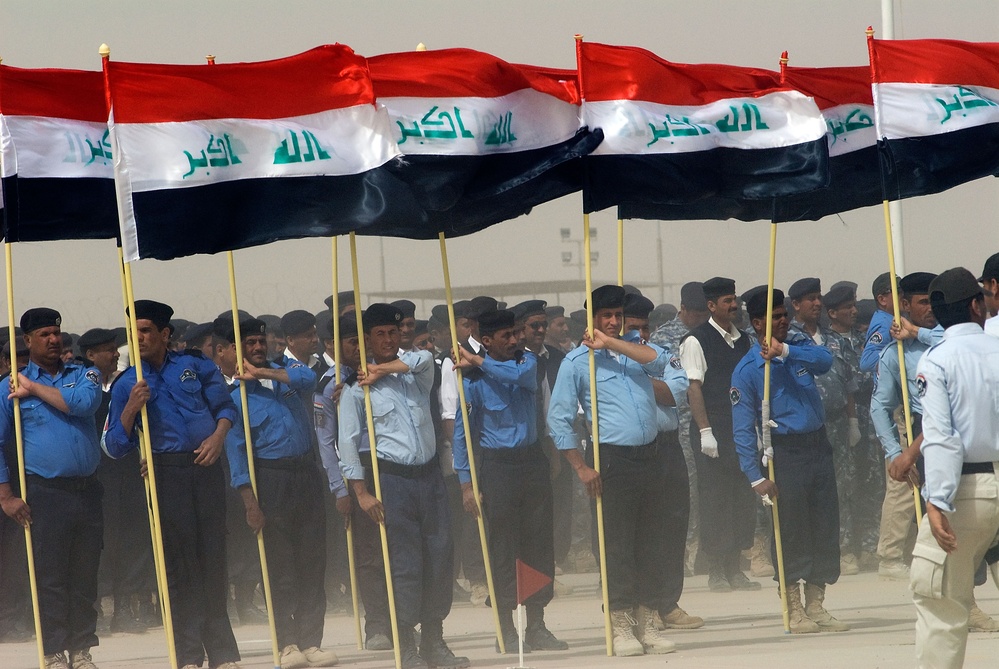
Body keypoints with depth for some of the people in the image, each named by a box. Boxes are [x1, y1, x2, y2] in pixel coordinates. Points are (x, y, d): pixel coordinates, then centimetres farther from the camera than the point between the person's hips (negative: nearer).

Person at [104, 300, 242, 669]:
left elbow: (225, 405, 17)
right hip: (166, 471, -1)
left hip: (206, 468, 1)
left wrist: (217, 437, -1)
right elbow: (114, 446, -2)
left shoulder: (195, 365, 6)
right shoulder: (126, 385, 3)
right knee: (180, 562, -3)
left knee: (213, 556, 4)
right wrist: (131, 408, -17)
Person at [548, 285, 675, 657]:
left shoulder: (635, 346, 13)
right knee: (617, 544, -4)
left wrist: (611, 343, -11)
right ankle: (621, 627, 2)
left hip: (648, 457, 4)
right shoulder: (577, 361, 1)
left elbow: (659, 361, -11)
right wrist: (581, 468, -7)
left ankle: (648, 624, 13)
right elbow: (559, 419, -1)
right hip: (612, 459, -4)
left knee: (651, 543, 6)